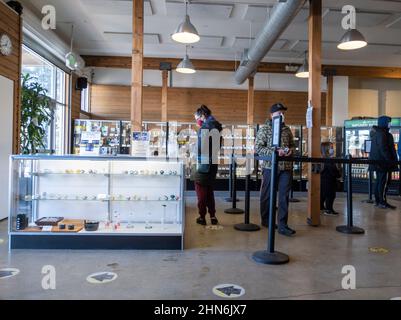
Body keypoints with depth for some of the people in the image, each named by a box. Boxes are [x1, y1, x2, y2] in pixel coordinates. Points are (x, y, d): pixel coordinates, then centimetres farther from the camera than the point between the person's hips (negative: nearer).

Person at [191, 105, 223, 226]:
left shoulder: (204, 127, -14)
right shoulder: (216, 126, 10)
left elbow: (200, 147, -19)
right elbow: (218, 146, 12)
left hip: (203, 164, -8)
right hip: (213, 163, 8)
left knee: (201, 191, 4)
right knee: (210, 190, 17)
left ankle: (202, 217, 11)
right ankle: (212, 216, 19)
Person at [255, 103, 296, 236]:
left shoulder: (287, 129, 13)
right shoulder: (265, 129, -1)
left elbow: (293, 145, 21)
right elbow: (258, 148, -8)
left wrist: (291, 150, -3)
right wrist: (275, 151, -19)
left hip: (286, 167, 4)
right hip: (270, 166, -3)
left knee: (284, 196, 0)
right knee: (267, 195, 9)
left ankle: (282, 225, 5)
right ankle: (266, 220, 27)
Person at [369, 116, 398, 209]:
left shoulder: (375, 133, 16)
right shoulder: (383, 134, -15)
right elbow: (384, 149, -22)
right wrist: (390, 160, -21)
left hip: (377, 161, 10)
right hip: (383, 162, -10)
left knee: (379, 181, 12)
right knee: (384, 182, -8)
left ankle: (378, 201, 17)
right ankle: (382, 202, -6)